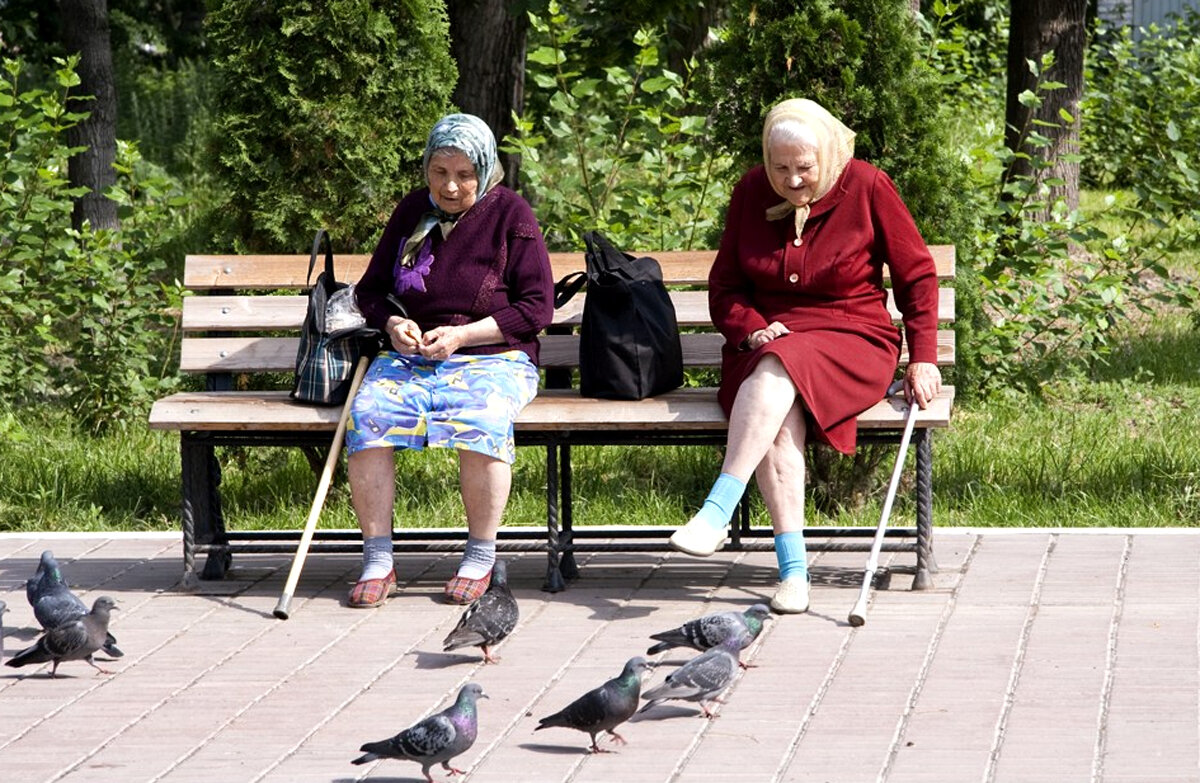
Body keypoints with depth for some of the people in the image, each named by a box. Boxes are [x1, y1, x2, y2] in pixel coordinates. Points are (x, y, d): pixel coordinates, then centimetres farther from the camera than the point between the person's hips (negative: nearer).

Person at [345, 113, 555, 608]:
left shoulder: (509, 214, 0)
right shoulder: (411, 212, 11)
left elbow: (537, 307, -3)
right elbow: (370, 290, 20)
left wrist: (461, 335, -12)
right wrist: (393, 324, -3)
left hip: (493, 358, -3)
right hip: (409, 358, 3)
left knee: (481, 421, -37)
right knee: (368, 416, -28)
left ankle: (480, 559, -20)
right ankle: (377, 560, -22)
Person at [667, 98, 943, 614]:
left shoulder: (866, 188, -2)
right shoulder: (751, 193, 6)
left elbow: (917, 276, 5)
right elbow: (724, 287, 13)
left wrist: (922, 358, -3)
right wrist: (752, 330, -8)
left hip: (851, 341, -2)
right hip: (767, 341, 3)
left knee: (777, 372, -37)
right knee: (778, 421, -34)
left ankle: (716, 513, -46)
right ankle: (792, 567, -40)